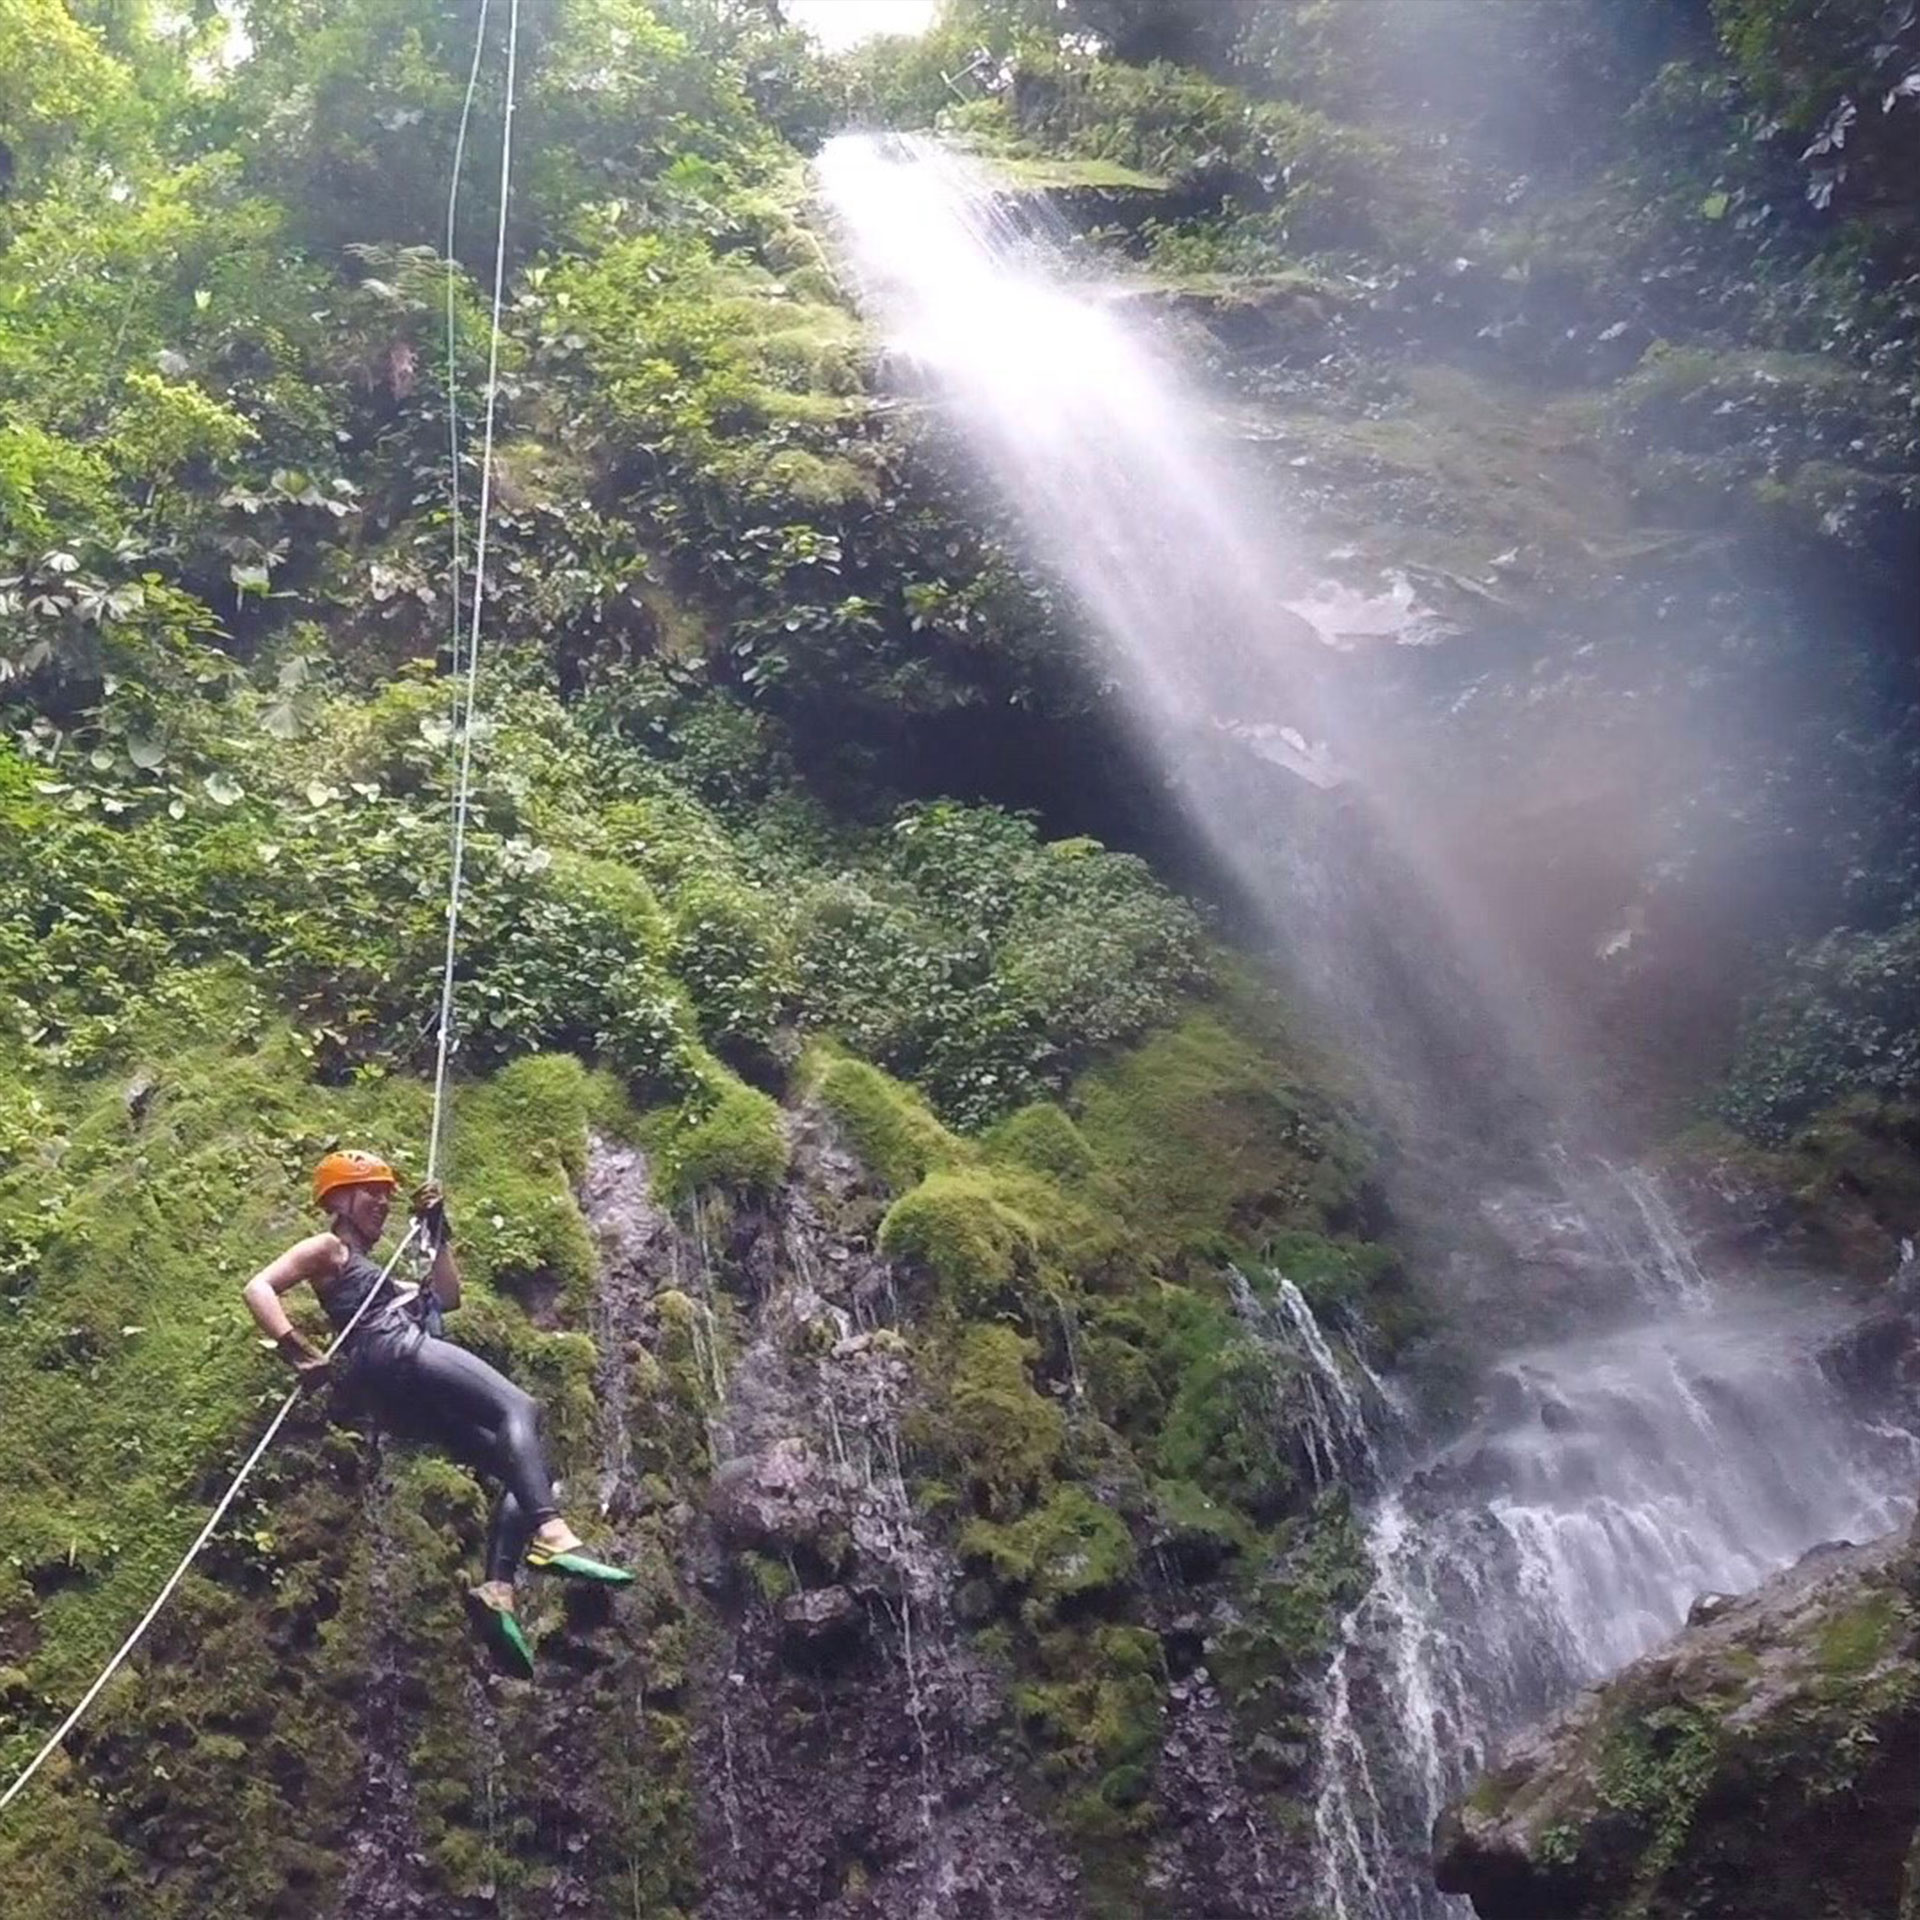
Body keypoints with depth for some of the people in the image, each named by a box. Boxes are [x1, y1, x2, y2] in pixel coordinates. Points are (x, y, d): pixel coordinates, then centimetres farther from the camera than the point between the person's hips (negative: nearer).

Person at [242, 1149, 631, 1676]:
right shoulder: (327, 1248, 15)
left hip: (406, 1401, 9)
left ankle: (497, 1588, -17)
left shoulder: (373, 1272, 40)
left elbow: (446, 1296, 33)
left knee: (525, 1467, -1)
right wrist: (303, 1353, -14)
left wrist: (437, 1232, 32)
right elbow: (259, 1287, -2)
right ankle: (551, 1535, -51)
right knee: (518, 1408, -29)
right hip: (394, 1353, -9)